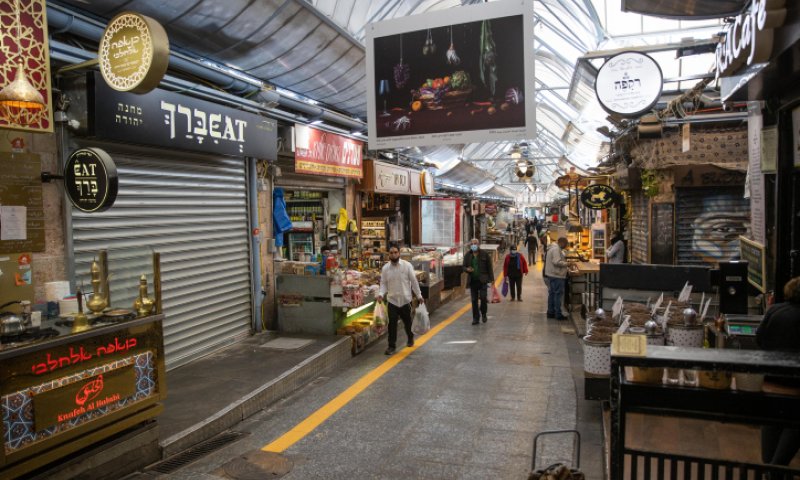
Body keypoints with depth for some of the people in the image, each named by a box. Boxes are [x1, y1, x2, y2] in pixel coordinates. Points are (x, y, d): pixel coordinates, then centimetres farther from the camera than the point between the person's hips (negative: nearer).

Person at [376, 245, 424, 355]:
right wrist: (381, 294, -15)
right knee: (392, 323, -2)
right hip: (392, 300, 1)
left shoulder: (407, 265, -8)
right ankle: (391, 346, 10)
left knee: (407, 321, 16)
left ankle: (410, 338, 43)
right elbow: (383, 283, 2)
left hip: (405, 299, 0)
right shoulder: (385, 268, -2)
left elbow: (413, 281, -3)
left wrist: (419, 295, -1)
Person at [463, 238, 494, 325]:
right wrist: (467, 269, -14)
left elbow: (489, 267, 0)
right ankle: (475, 318, 15)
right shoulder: (467, 255, 6)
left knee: (483, 297, -8)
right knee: (474, 300, 5)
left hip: (483, 280, -3)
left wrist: (491, 279, -4)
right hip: (472, 281, 3)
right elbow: (463, 266, 10)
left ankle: (484, 314, 17)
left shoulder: (484, 254, -1)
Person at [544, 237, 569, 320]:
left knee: (552, 293, 14)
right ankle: (558, 314, -4)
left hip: (551, 275, 11)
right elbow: (557, 262, -25)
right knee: (558, 294, -6)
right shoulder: (556, 249, -16)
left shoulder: (553, 248, 17)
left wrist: (565, 261, 18)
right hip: (557, 276, -11)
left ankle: (550, 312, 20)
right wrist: (567, 263, -17)